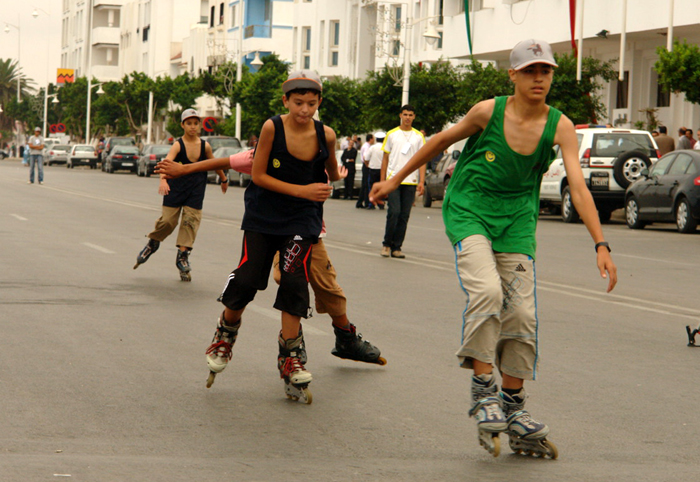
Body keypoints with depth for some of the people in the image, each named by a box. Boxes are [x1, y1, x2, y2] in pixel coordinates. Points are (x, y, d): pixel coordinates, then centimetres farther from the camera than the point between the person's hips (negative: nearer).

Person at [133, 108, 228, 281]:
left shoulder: (205, 146, 0)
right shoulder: (178, 145, -12)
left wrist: (224, 179, 30)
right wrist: (163, 180, -46)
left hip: (195, 192, 3)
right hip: (175, 189, -3)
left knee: (191, 221, -3)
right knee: (168, 221, -4)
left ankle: (183, 256, 6)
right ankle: (152, 243, 24)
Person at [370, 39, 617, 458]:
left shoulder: (560, 127, -8)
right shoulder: (488, 112, -11)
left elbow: (578, 187, -15)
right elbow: (441, 141, 5)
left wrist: (601, 245, -26)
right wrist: (395, 180, 12)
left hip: (517, 221, 3)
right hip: (468, 211, -3)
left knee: (521, 313, -3)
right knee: (486, 290, -26)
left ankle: (513, 408, 9)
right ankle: (483, 388, -16)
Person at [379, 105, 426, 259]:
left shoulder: (419, 136, 9)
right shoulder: (391, 134, 9)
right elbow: (385, 158, 12)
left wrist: (421, 181, -3)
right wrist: (382, 181, 6)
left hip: (411, 181, 1)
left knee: (404, 216, 1)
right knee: (394, 212, -12)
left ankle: (396, 247, 8)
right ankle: (387, 244, 2)